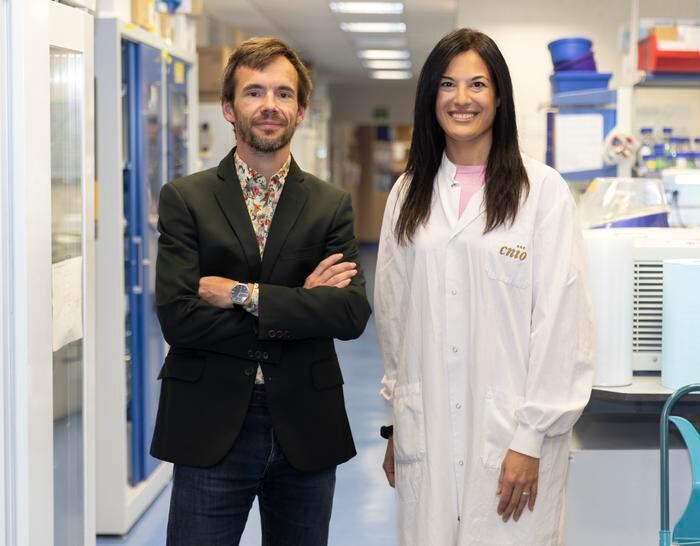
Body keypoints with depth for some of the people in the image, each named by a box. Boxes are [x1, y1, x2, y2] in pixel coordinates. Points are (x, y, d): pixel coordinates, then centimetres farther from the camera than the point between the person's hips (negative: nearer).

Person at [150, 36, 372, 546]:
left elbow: (353, 313, -9)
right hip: (211, 427, -2)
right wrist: (299, 305, -11)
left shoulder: (332, 206, 5)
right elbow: (177, 317, -12)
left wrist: (245, 295, -15)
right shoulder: (185, 199, 0)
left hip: (305, 428, 2)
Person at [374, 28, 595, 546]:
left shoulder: (543, 191, -6)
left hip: (511, 430, -4)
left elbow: (561, 321, -8)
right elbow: (394, 314, 13)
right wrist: (396, 423, 12)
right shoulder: (409, 193, 9)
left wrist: (533, 437, -12)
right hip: (425, 431, 4)